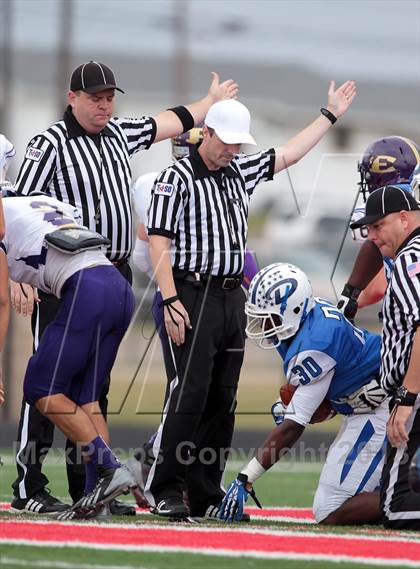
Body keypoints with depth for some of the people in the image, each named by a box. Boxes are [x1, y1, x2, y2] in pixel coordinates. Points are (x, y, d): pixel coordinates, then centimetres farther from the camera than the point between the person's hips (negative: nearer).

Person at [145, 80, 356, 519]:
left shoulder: (241, 171, 14)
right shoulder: (178, 178, -7)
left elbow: (287, 155, 27)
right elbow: (159, 241, -12)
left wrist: (331, 115, 30)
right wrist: (170, 301, -19)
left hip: (232, 297, 7)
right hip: (192, 296, -7)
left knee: (222, 399, 6)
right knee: (189, 394, -14)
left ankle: (206, 495, 10)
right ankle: (164, 489, -11)